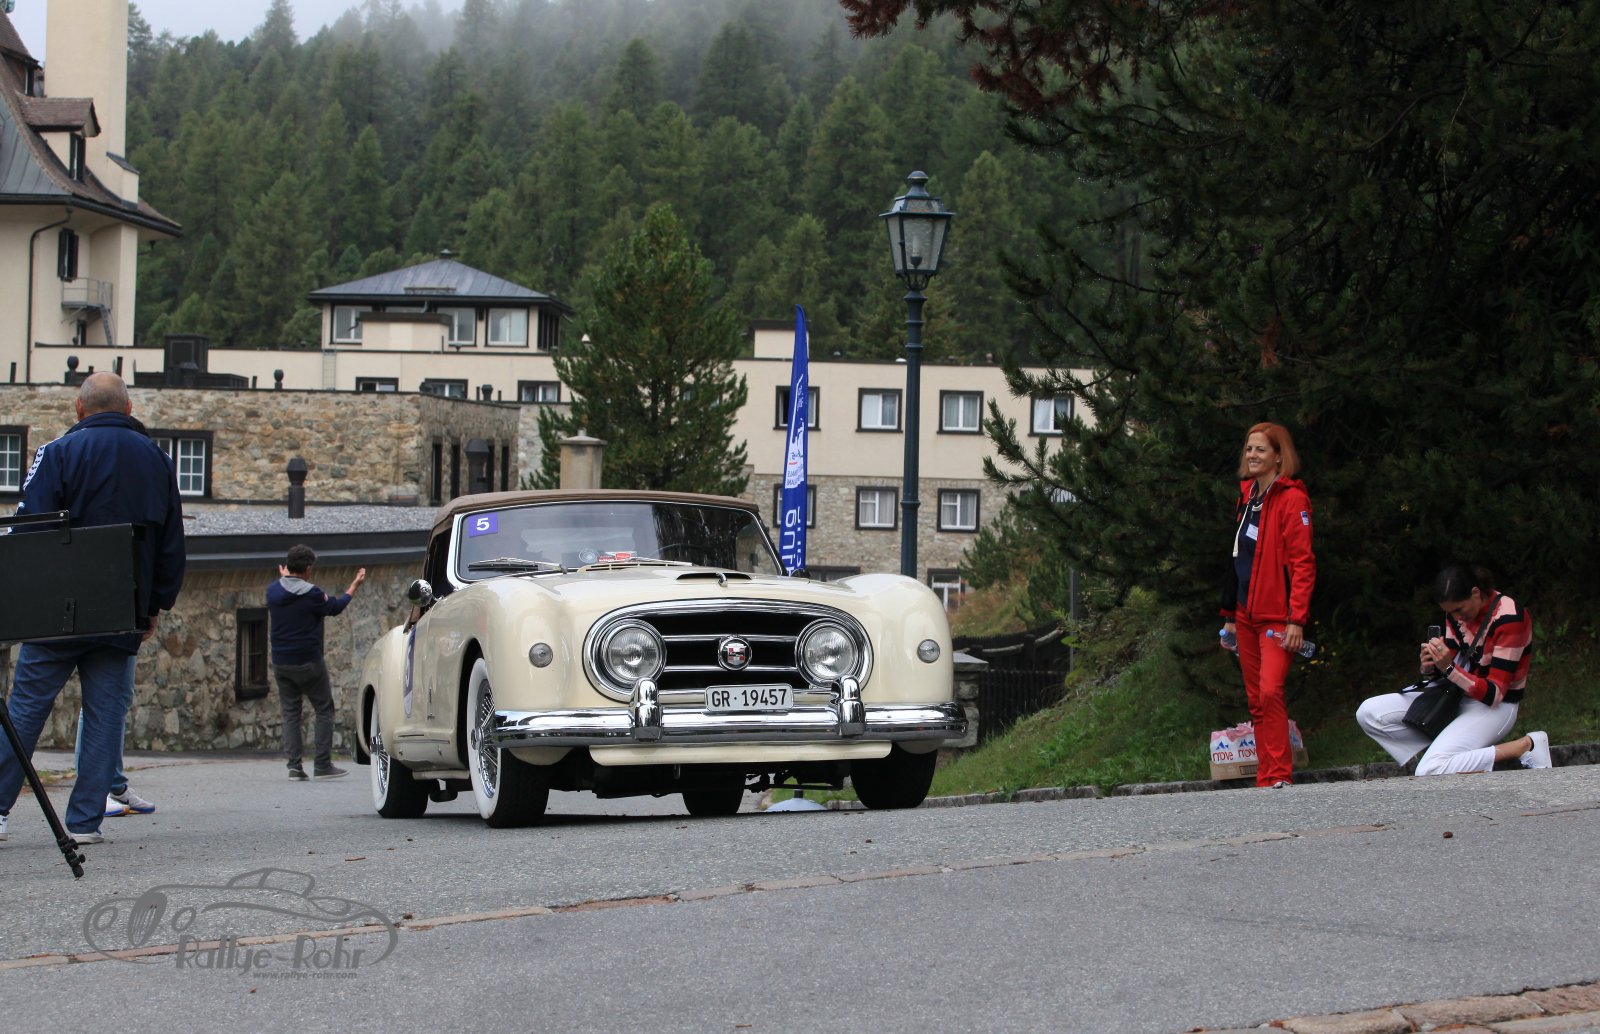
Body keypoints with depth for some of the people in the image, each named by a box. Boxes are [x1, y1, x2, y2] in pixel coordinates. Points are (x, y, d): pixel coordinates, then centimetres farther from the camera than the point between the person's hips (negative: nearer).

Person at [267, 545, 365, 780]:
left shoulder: (273, 591, -2)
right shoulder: (311, 595, -16)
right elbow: (335, 607, 2)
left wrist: (284, 577, 38)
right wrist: (354, 586, 17)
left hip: (280, 662, 5)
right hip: (308, 663, -5)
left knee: (290, 713, 10)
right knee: (324, 710, 5)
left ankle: (294, 766, 3)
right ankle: (322, 765, 1)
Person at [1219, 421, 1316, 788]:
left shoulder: (1291, 499, -8)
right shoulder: (1247, 498, 17)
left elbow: (1302, 562, -13)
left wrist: (1297, 619, -20)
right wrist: (1229, 614, 21)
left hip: (1276, 615, -8)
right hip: (1246, 615, 8)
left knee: (1270, 692, -18)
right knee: (1256, 699, 6)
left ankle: (1280, 776, -17)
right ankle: (1267, 778, 8)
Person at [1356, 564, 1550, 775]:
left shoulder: (1509, 618, -23)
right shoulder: (1457, 610, 0)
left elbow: (1493, 694, -23)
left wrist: (1448, 668, -34)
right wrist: (1430, 666, -15)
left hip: (1494, 708, -8)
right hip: (1457, 696, 8)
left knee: (1430, 772, -30)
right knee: (1368, 713, -3)